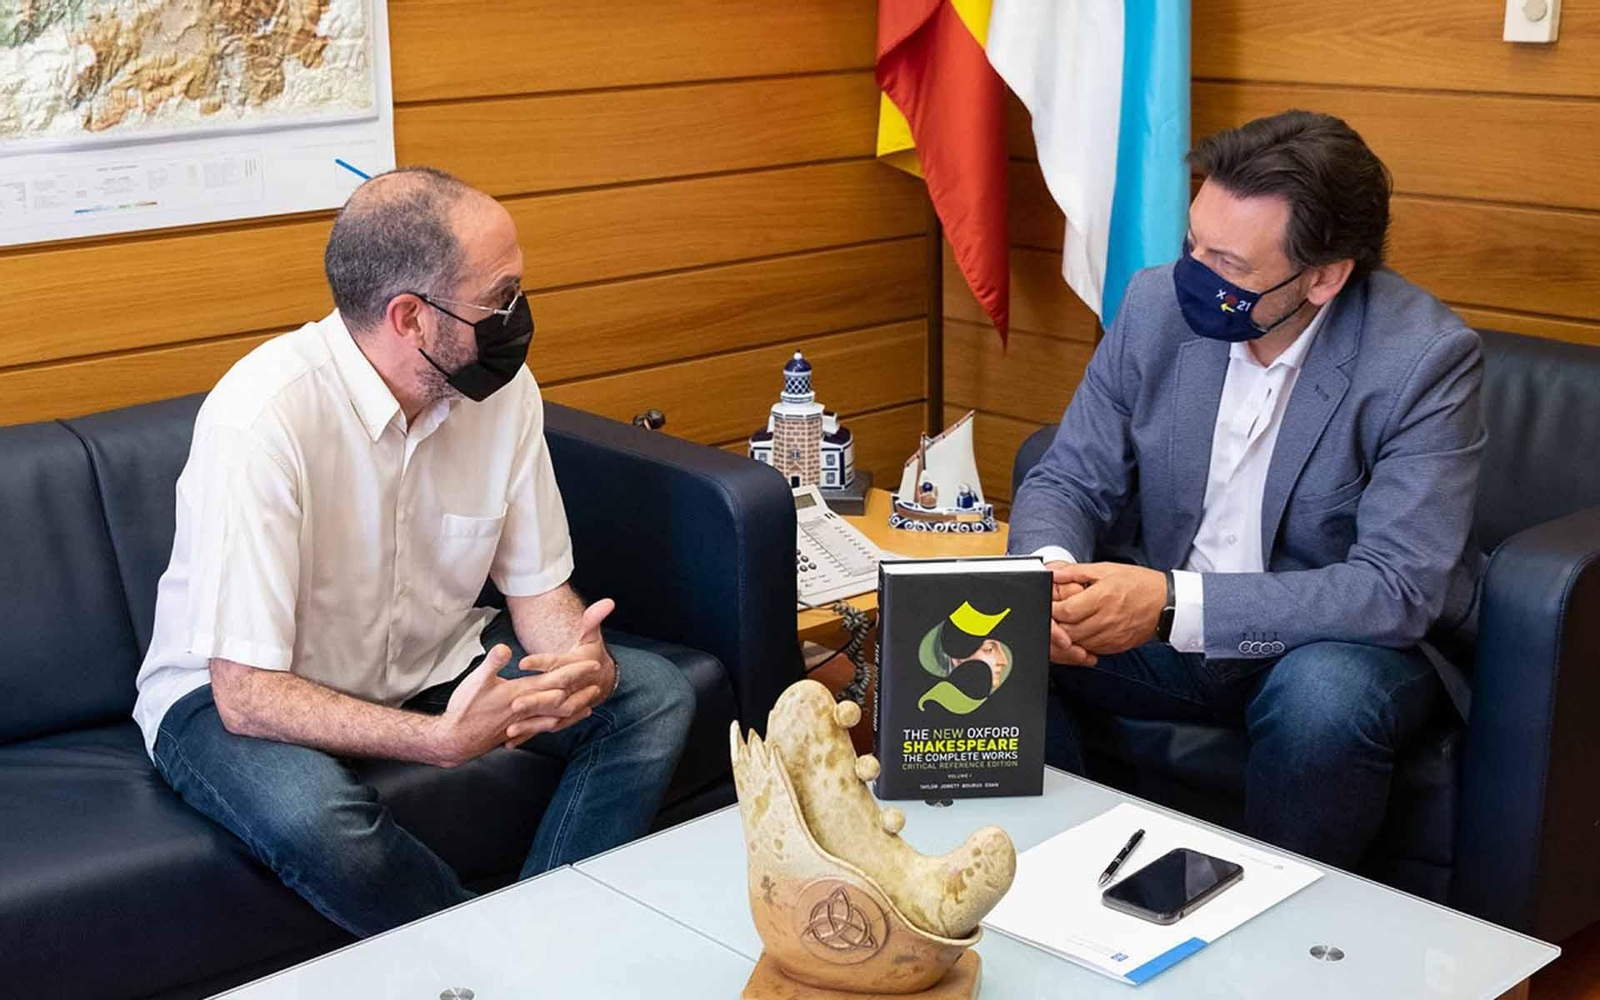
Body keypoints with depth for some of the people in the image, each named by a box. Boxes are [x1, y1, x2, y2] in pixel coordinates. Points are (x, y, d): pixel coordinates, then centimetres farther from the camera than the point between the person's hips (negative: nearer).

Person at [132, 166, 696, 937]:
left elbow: (537, 587, 0)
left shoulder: (503, 387, -11)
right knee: (314, 817, -37)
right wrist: (444, 738, -41)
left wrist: (584, 658, -24)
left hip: (429, 662, 6)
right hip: (238, 692, -5)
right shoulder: (261, 418, -31)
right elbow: (246, 693, -30)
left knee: (654, 699, -10)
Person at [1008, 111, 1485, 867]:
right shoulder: (1158, 305, -6)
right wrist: (1049, 572, -25)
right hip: (1159, 627, 4)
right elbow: (1069, 480, 0)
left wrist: (1177, 603, -34)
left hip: (1342, 639, -3)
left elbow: (1398, 589, -24)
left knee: (1324, 699, -37)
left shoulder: (1426, 358, -20)